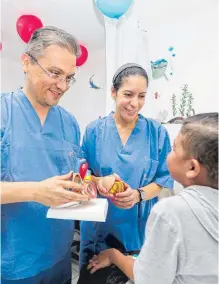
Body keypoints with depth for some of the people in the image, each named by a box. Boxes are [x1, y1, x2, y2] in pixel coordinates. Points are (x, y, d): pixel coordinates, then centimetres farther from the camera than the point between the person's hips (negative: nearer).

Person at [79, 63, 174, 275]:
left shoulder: (157, 132, -6)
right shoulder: (94, 130, -5)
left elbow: (165, 179, -3)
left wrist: (139, 194, -21)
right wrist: (98, 182, -22)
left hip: (140, 225, 0)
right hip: (99, 224, 1)